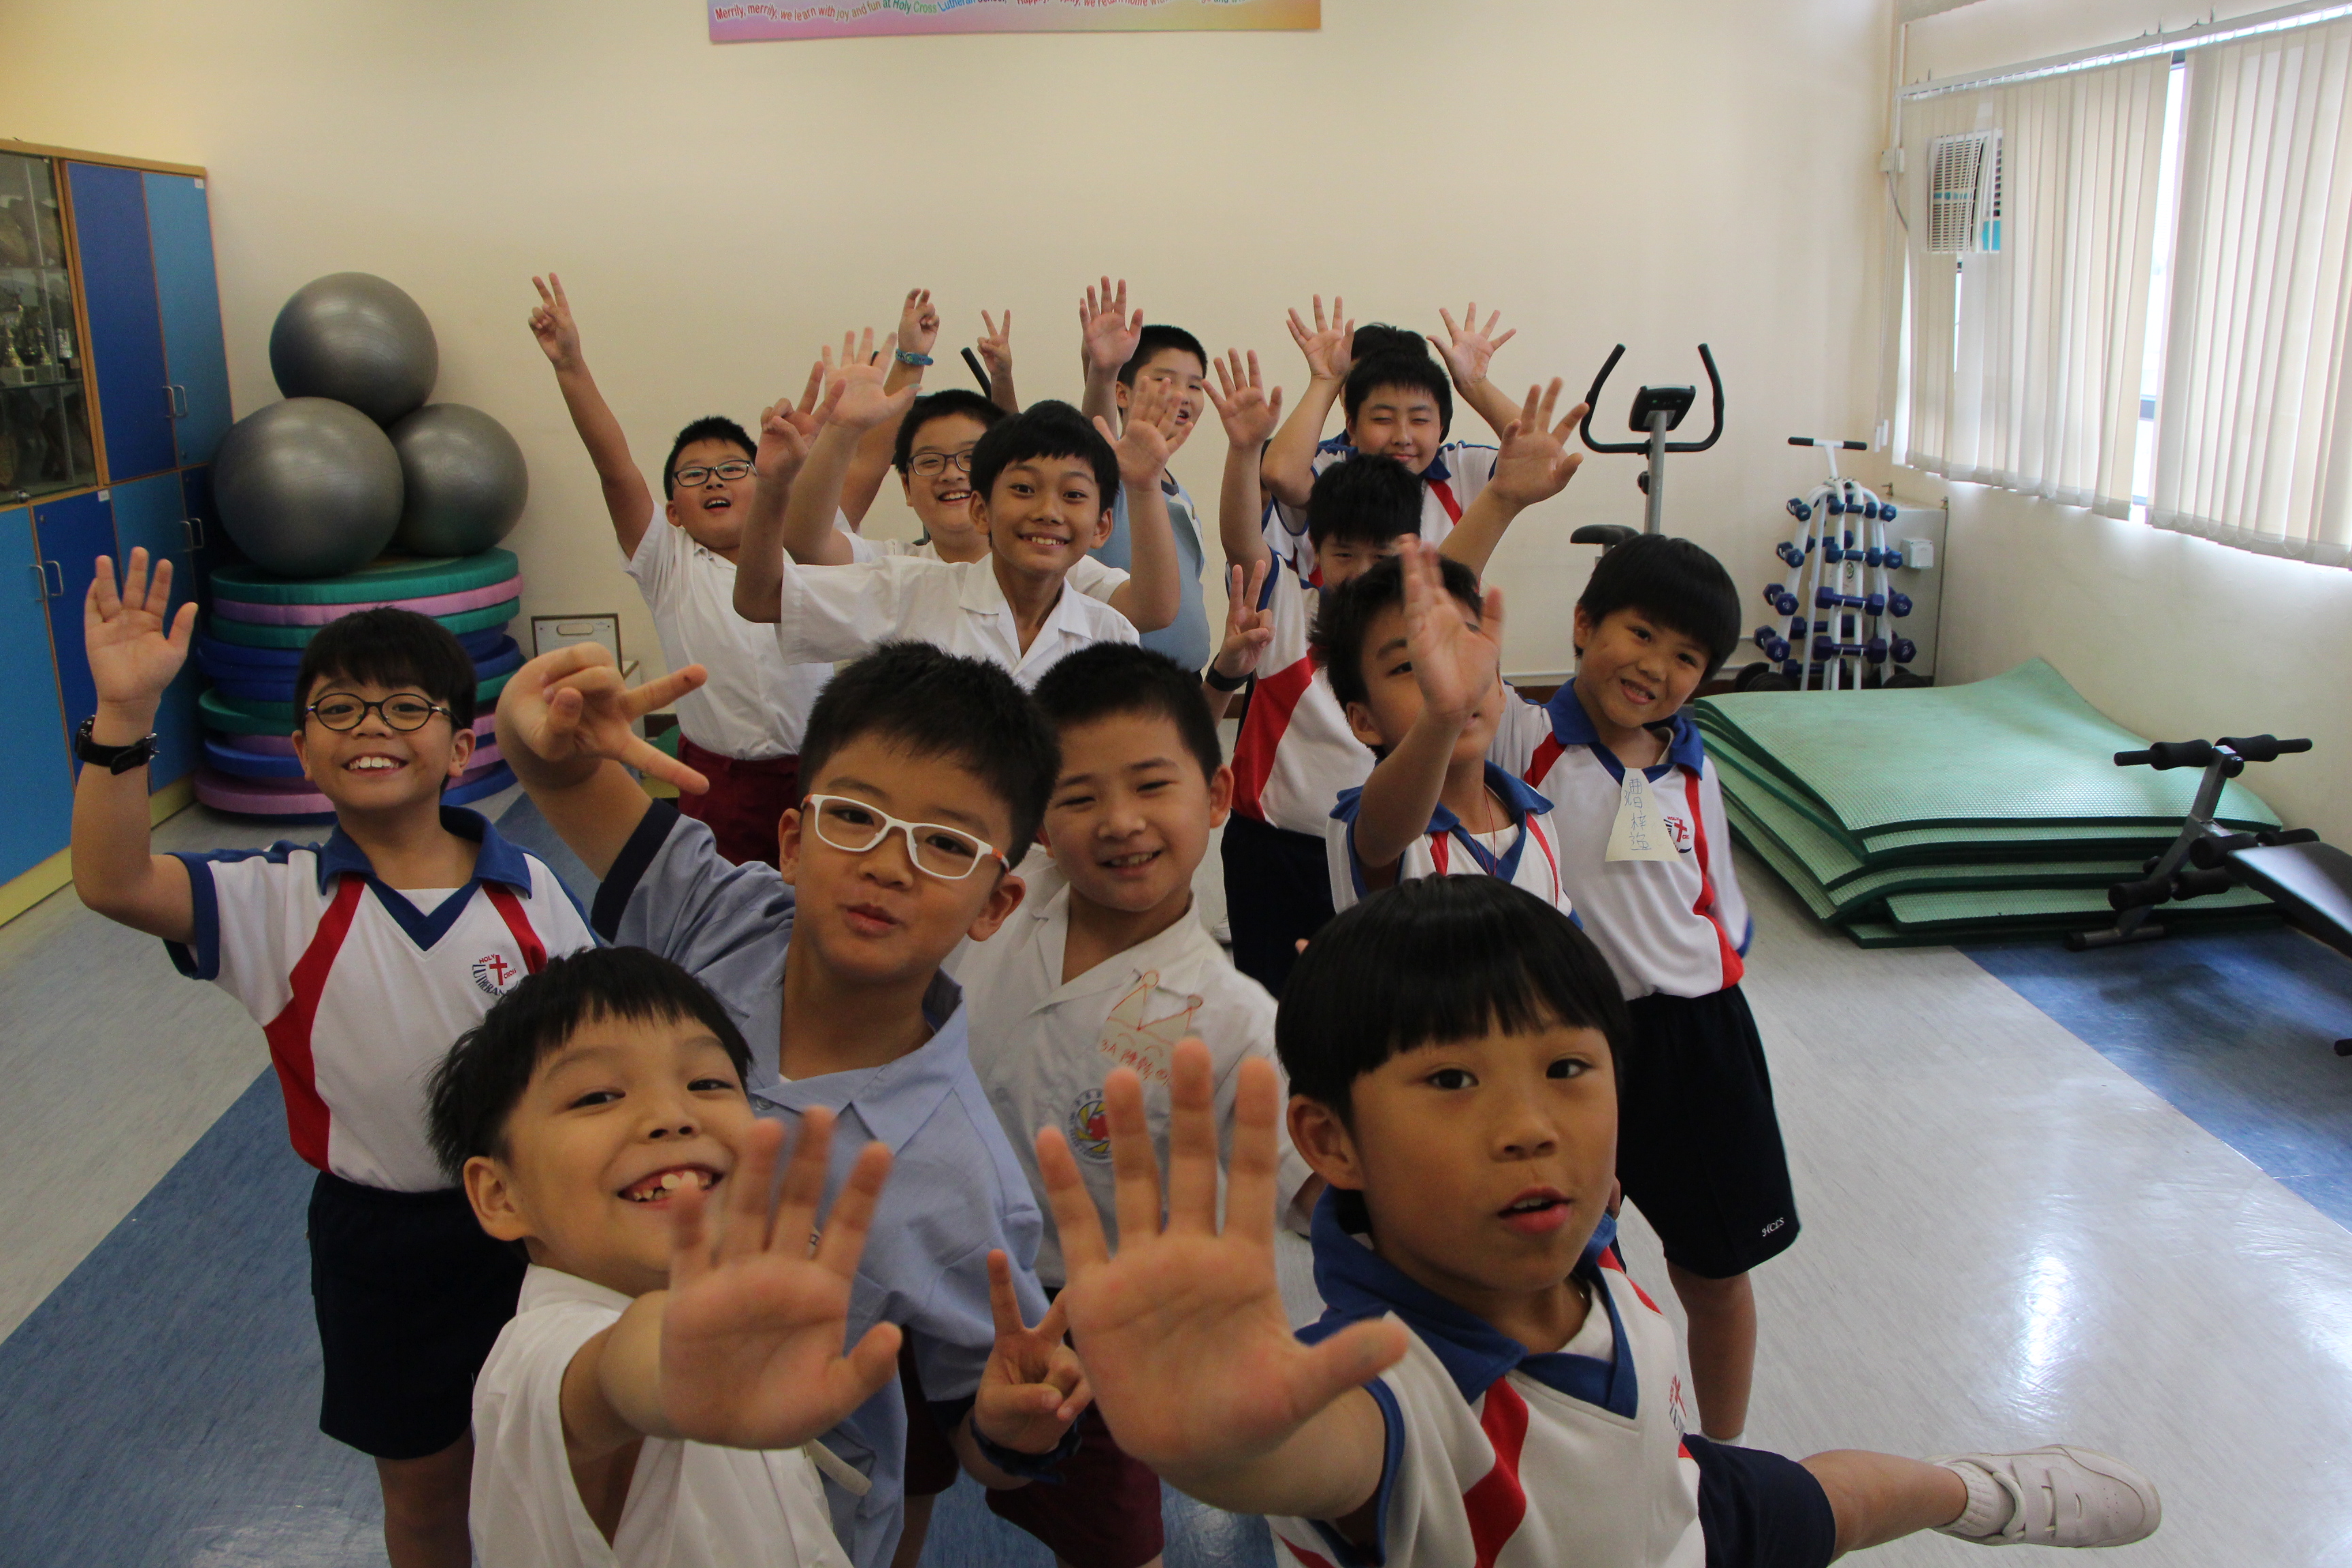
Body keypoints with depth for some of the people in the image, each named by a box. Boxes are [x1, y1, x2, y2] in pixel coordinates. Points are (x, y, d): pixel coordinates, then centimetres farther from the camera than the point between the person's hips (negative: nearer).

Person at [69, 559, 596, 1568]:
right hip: (377, 1237, 0)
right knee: (422, 1485, 19)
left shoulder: (525, 891, -10)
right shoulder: (278, 903, -11)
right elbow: (109, 883, -27)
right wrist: (125, 712, -38)